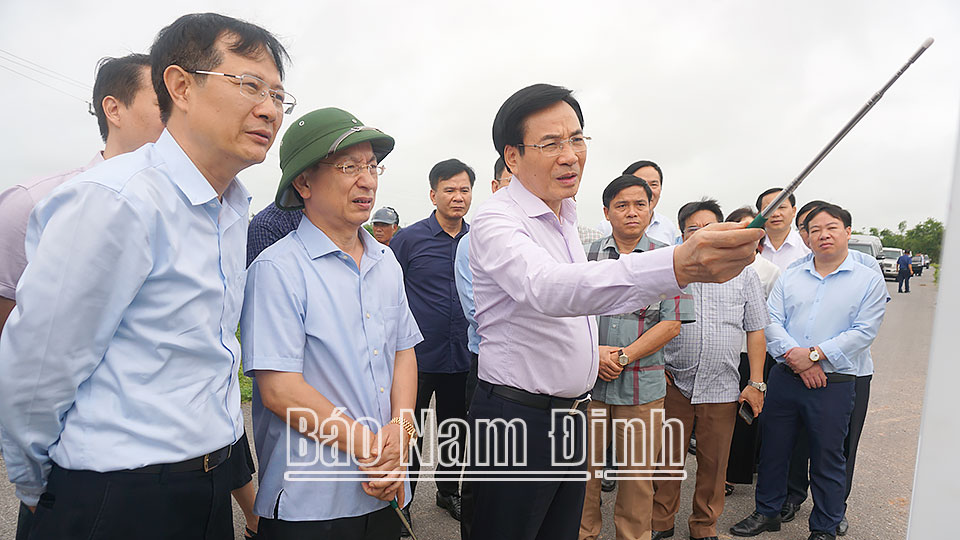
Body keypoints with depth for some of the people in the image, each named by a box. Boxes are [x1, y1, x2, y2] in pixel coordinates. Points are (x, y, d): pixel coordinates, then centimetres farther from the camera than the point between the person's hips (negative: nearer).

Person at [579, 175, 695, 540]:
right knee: (583, 467, 9)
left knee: (638, 474, 10)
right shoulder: (587, 255, 6)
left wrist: (623, 357, -11)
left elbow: (672, 323, -4)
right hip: (587, 380, 1)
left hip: (642, 384, -1)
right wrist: (594, 352, -12)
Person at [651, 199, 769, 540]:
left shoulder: (744, 274, 5)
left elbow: (756, 331, 5)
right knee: (667, 458, 8)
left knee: (714, 463, 11)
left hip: (722, 387, 1)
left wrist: (756, 383, 1)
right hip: (674, 383, 0)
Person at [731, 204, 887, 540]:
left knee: (827, 459, 9)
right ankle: (767, 512, 31)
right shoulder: (789, 277, 9)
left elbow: (863, 332, -8)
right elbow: (771, 322, 0)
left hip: (833, 385, -3)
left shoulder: (869, 281, 1)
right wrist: (795, 357, -15)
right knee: (773, 449, 13)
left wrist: (814, 355, -15)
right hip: (784, 378, 3)